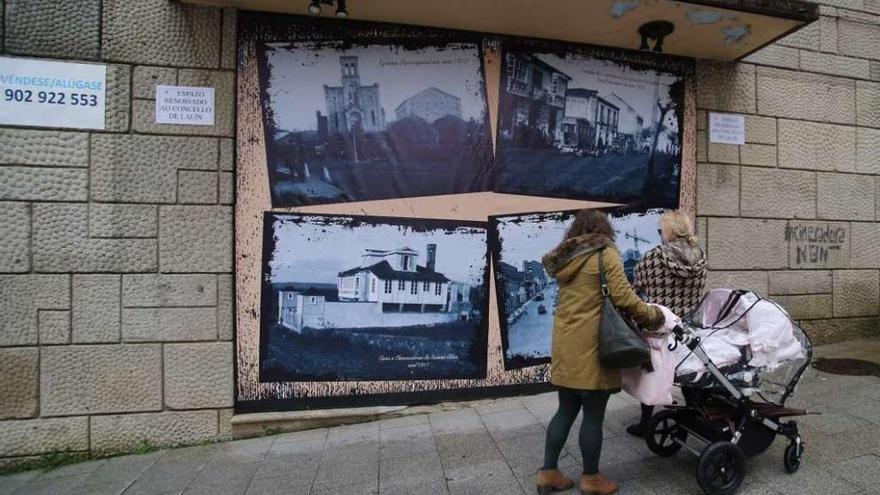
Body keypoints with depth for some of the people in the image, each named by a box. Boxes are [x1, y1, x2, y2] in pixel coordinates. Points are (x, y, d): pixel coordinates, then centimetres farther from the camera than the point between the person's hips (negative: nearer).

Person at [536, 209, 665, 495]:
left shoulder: (564, 258, 14)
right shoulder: (605, 254, -7)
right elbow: (622, 296, -14)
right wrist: (651, 316, 1)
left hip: (565, 344, 7)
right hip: (590, 346, -7)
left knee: (566, 410, 16)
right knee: (593, 415, 7)